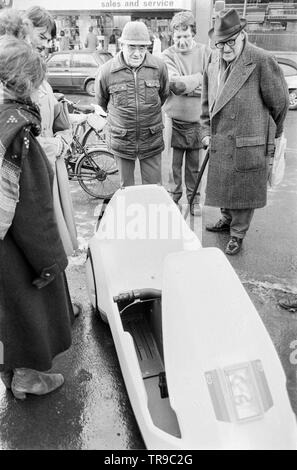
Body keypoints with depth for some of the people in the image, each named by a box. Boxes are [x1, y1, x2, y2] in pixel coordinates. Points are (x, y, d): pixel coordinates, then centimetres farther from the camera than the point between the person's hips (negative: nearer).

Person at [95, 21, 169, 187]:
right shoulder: (107, 71, -7)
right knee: (126, 189, 12)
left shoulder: (159, 67, -5)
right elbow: (101, 103, 10)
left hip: (152, 141, 0)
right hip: (121, 141, 0)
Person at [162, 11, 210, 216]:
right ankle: (173, 197, 26)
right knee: (174, 164, 8)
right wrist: (199, 77, -13)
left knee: (194, 165, 13)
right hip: (174, 120, -1)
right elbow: (175, 85, -18)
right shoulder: (168, 55, -3)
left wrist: (186, 85, -14)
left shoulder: (205, 52, 2)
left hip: (197, 120, 2)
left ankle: (194, 198, 30)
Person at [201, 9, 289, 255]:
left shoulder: (262, 61, -13)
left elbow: (279, 102, -4)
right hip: (219, 142, 6)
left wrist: (271, 136, 6)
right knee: (222, 185, 19)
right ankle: (227, 219, 44)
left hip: (249, 144, -5)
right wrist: (206, 131, 11)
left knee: (244, 190, 6)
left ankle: (238, 234, 24)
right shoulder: (214, 60, 5)